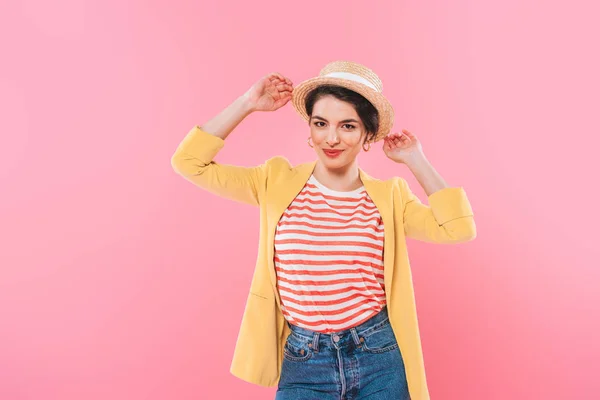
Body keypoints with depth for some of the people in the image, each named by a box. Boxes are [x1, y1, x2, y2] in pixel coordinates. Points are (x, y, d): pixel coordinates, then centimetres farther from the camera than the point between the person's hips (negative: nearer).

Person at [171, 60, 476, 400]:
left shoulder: (389, 196, 0)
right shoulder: (278, 182, -1)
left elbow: (458, 228, -13)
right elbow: (190, 163, -6)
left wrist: (415, 160, -4)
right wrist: (249, 103, -6)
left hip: (379, 360, 1)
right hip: (301, 363, 0)